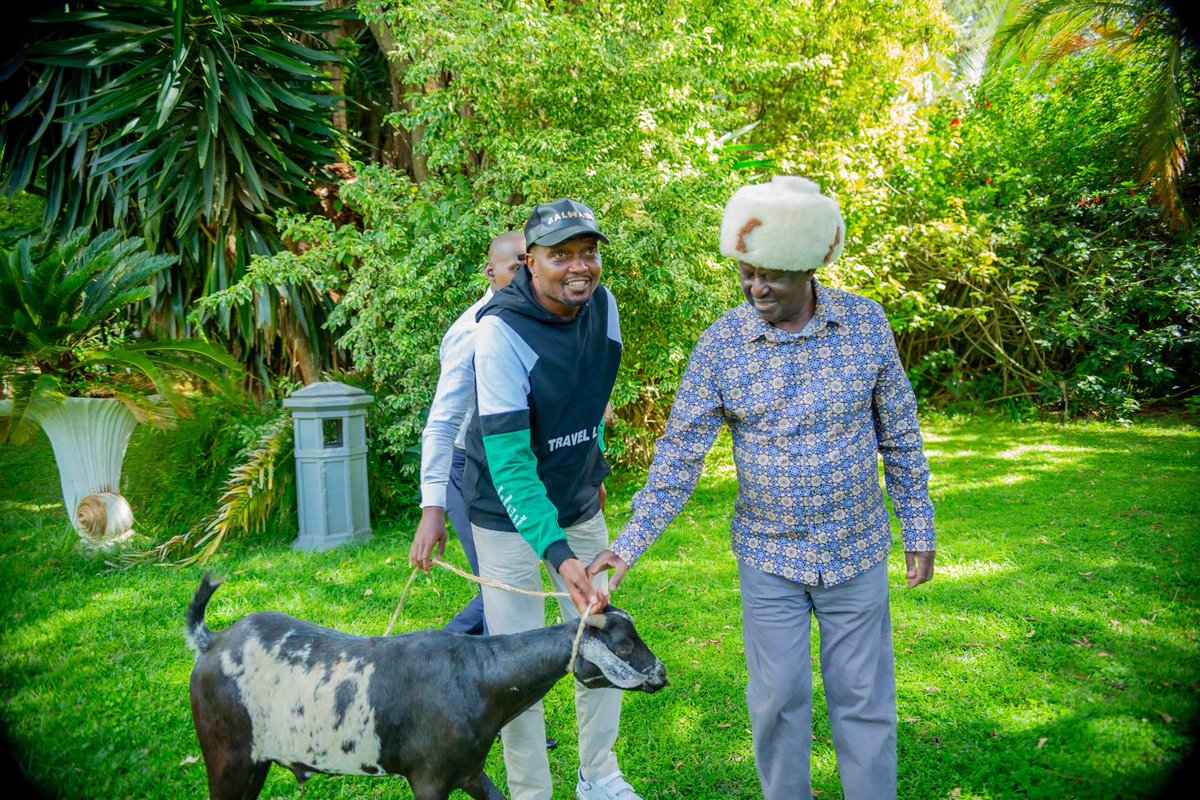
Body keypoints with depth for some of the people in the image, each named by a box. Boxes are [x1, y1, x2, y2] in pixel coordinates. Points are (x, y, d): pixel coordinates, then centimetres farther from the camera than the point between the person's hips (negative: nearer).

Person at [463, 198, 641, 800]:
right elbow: (509, 462, -30)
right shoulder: (500, 334, -25)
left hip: (580, 507, 6)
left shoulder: (603, 306, -5)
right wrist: (557, 553, -38)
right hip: (509, 516, -5)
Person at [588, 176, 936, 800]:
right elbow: (679, 454, -7)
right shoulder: (720, 344, -10)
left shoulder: (865, 322, -7)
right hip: (768, 559, 0)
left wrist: (918, 531, 4)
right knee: (778, 698, 11)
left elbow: (899, 435, 2)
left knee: (864, 698, 11)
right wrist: (628, 544, -13)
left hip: (857, 553, 1)